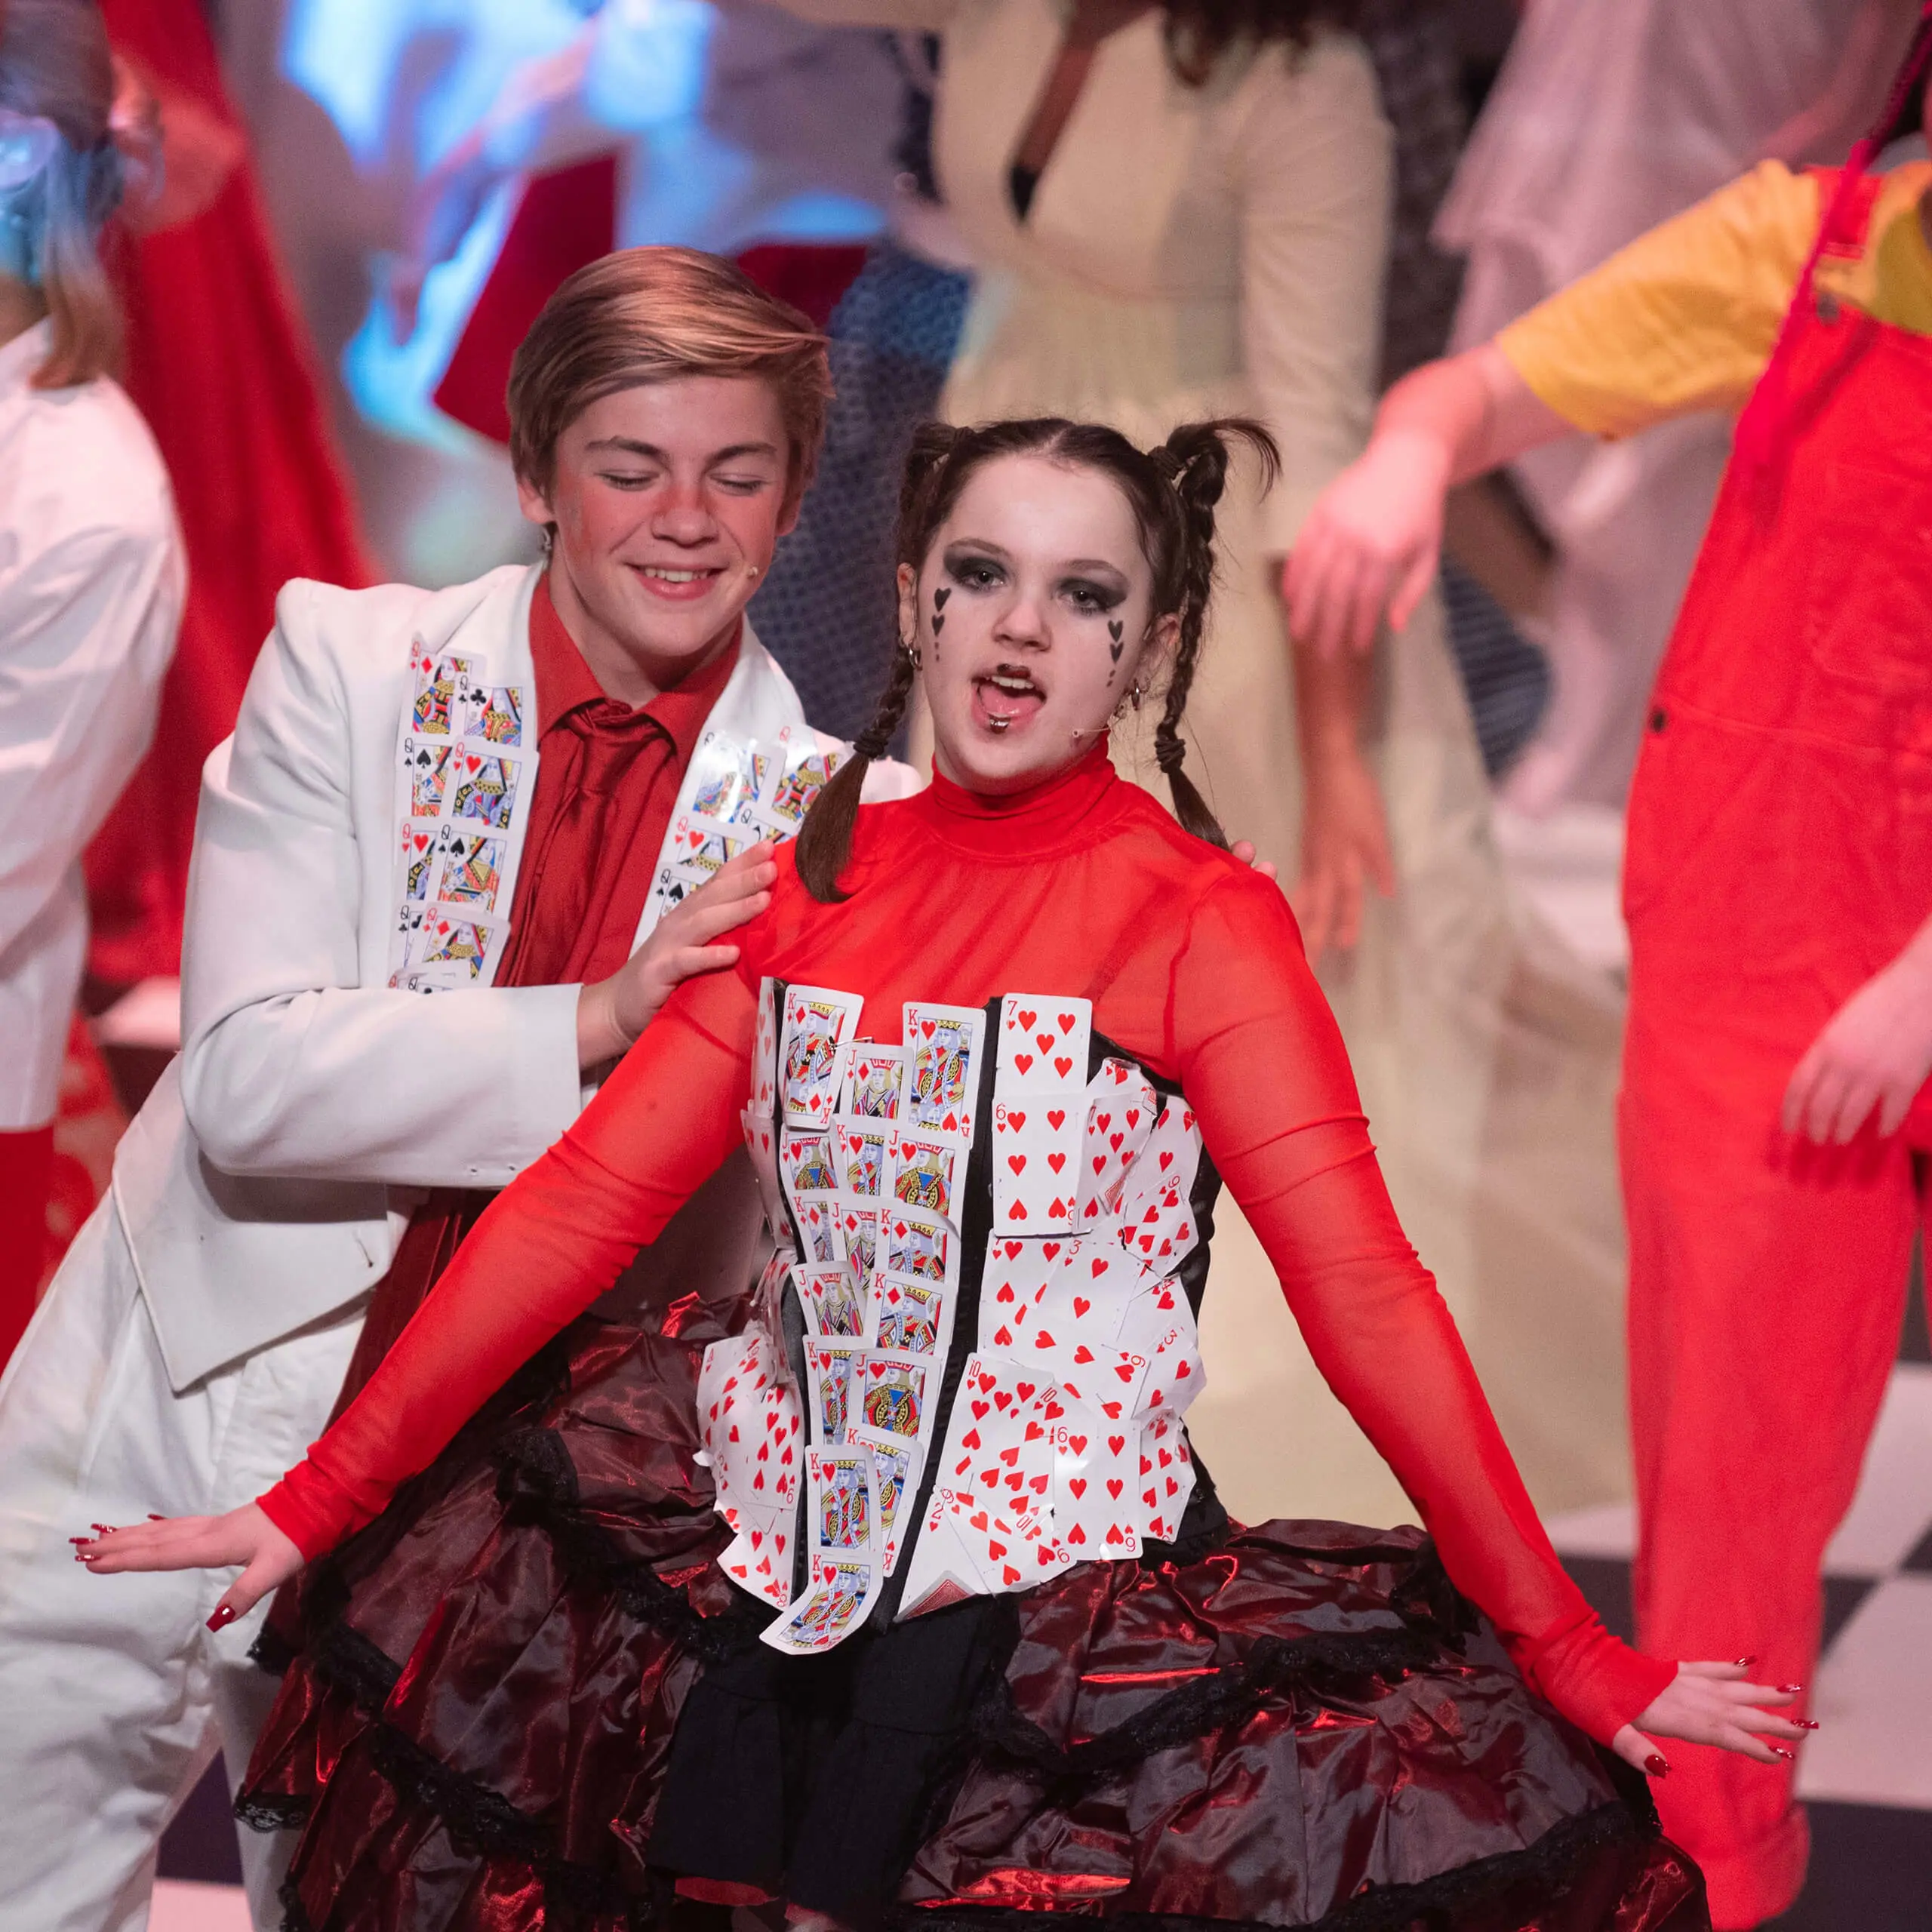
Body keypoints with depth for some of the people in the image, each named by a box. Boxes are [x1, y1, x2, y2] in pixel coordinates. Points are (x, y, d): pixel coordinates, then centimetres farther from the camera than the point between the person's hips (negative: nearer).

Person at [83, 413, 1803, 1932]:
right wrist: (320, 1501, 0)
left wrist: (1570, 1656, -18)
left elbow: (1364, 1289, -14)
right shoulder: (817, 885, 4)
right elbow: (584, 1199, 3)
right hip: (778, 1575, 4)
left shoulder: (1199, 921, -10)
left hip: (1067, 1599, -4)